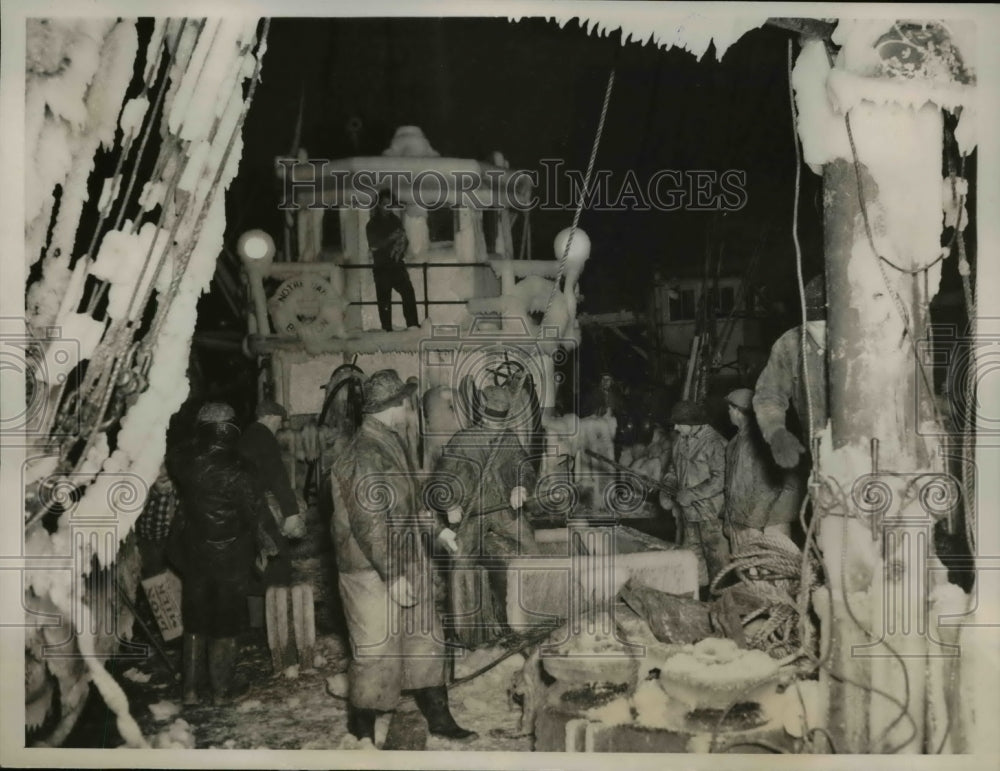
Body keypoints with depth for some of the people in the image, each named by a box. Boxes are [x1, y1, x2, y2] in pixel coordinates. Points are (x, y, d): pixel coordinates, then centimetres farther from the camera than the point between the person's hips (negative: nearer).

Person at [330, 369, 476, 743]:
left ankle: (438, 718, 31)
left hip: (406, 565, 10)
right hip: (375, 572, -10)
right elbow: (368, 522, -25)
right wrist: (392, 575, -23)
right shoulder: (366, 454, -21)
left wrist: (420, 519, 13)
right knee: (377, 651, 4)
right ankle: (361, 728, 24)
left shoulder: (390, 442, 10)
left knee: (426, 640, 17)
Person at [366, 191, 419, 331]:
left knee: (408, 292, -13)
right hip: (381, 268, -3)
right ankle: (387, 330, 2)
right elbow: (373, 246, -11)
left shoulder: (395, 221, 13)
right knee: (384, 301, -3)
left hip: (397, 265, 3)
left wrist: (401, 243, -6)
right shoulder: (372, 224, 2)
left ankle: (413, 326, -11)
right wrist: (392, 238, -18)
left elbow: (405, 241, 18)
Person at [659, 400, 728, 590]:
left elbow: (720, 480, -20)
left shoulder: (714, 443, -16)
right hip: (688, 510, 8)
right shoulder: (680, 441, 8)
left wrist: (691, 494, -21)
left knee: (715, 553, -1)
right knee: (693, 552, 16)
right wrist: (666, 489, 2)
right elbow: (673, 469, 19)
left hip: (710, 511, -8)